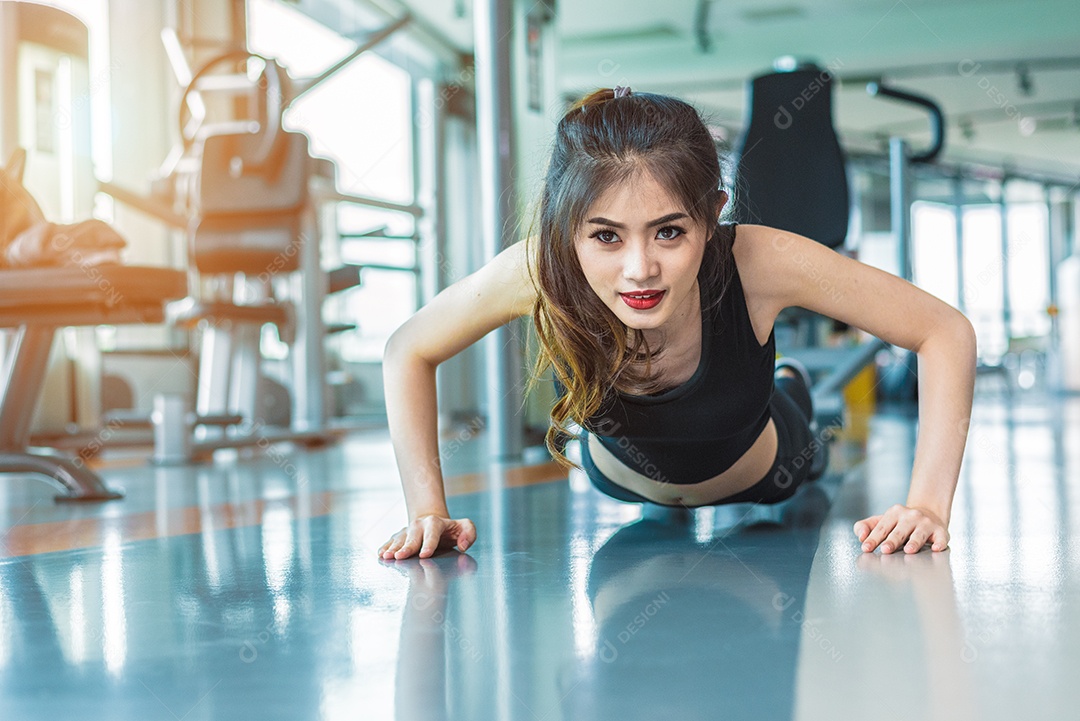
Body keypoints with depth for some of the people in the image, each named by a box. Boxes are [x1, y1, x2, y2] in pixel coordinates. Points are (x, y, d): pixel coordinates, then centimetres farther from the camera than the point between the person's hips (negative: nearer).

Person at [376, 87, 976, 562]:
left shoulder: (757, 262, -44)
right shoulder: (537, 273, -41)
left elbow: (946, 332, -33)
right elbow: (408, 354, -22)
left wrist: (928, 505, -41)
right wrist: (427, 511, -29)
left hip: (759, 480, 0)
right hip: (619, 483, 1)